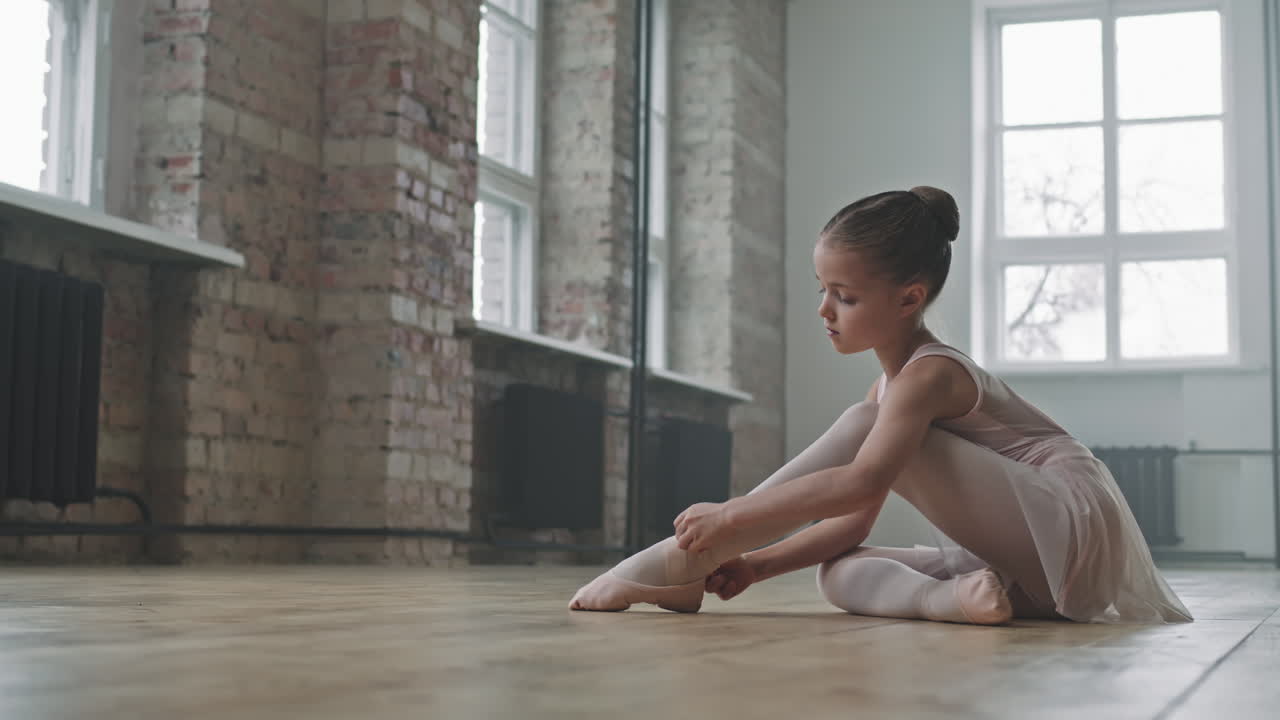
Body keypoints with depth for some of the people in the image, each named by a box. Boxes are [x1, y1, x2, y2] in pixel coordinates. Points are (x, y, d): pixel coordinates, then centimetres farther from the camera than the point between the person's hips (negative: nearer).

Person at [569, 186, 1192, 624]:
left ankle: (678, 563, -21)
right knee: (842, 576, -6)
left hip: (1075, 525, -9)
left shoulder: (929, 372, -15)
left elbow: (863, 484, -32)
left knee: (864, 425, -19)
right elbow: (853, 522, 10)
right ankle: (952, 597, -35)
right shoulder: (893, 386, 14)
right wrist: (758, 562, -3)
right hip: (1034, 570, 9)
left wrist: (732, 518, -29)